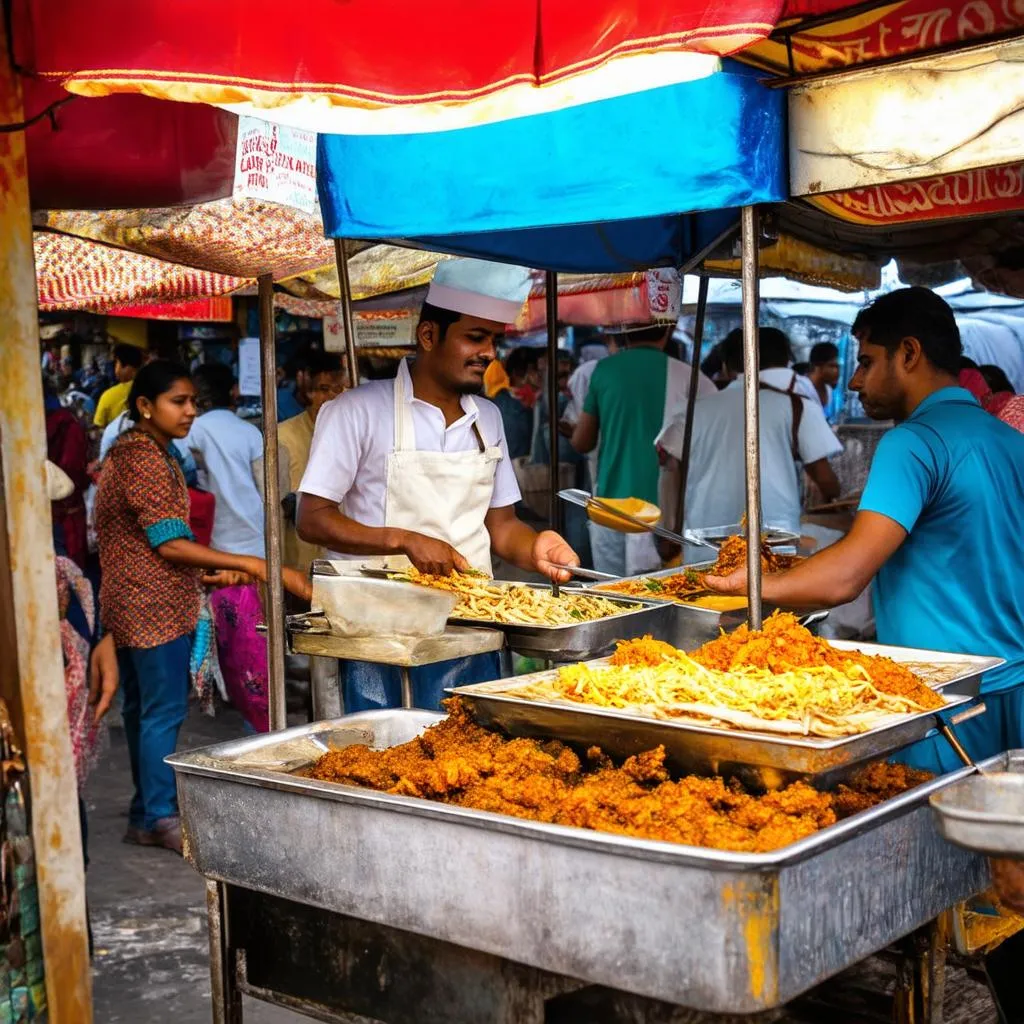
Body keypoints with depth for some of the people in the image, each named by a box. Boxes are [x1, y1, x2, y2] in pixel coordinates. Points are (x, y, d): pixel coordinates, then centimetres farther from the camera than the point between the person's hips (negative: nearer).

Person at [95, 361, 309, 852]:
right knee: (163, 711, -5)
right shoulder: (145, 460, -16)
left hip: (134, 604, 11)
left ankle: (146, 813, 23)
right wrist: (250, 565, -22)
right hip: (155, 607, -11)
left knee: (142, 709, 14)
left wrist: (207, 572, 14)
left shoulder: (135, 453, 16)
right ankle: (160, 817, 2)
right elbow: (171, 544, -21)